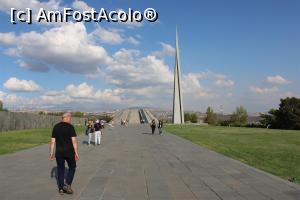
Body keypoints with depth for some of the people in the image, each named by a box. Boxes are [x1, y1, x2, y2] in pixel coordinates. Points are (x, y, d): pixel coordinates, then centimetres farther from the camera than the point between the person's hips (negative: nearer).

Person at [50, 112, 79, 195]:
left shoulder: (56, 127, 5)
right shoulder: (70, 127, -9)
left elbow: (52, 141, 4)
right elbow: (74, 141, -14)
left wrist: (51, 153, 10)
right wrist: (76, 153, -10)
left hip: (59, 153, 4)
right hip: (69, 152, -4)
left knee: (60, 169, 13)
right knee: (72, 168, 15)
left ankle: (61, 188, 16)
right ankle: (67, 184, 4)